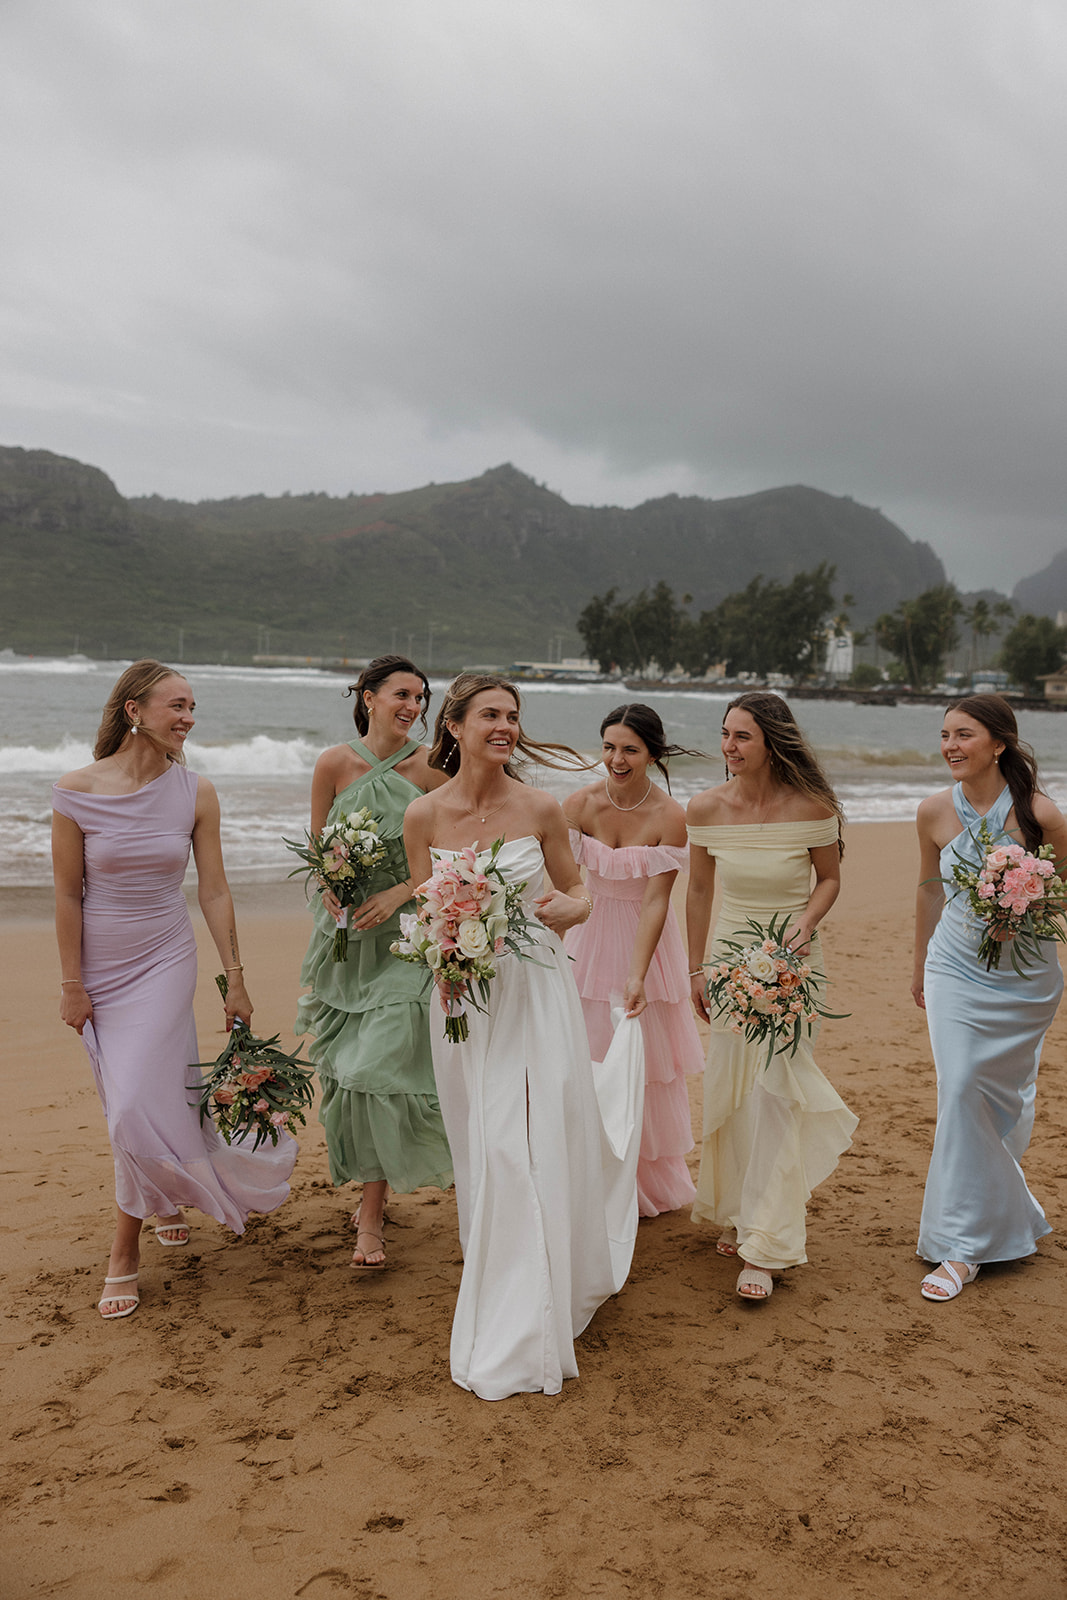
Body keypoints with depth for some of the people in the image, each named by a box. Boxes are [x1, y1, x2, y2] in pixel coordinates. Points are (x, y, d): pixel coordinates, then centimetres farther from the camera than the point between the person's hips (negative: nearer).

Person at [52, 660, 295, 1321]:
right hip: (101, 965, 0)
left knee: (140, 1103, -8)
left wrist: (236, 979, 0)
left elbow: (215, 891, -2)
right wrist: (72, 984, -5)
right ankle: (172, 1198, 39)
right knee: (148, 1098, 10)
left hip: (165, 961, 0)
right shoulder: (78, 790, -11)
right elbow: (68, 894, -6)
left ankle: (125, 1252, 10)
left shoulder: (195, 792, -6)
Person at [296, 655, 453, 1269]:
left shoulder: (430, 768, -5)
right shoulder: (335, 764, -2)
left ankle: (372, 1216, 3)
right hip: (344, 930, 2)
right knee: (349, 1065, 10)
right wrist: (329, 886, -12)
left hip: (403, 932, -2)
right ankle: (372, 1188, 31)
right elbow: (318, 846, 7)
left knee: (383, 1061, -8)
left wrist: (399, 892, -14)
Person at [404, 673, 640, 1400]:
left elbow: (576, 888, 6)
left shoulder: (540, 808, -6)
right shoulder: (425, 815, -3)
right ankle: (503, 1298, 32)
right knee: (482, 1154, 10)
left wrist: (571, 909, -17)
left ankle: (526, 1331, 19)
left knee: (542, 1145, 0)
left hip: (536, 990, -1)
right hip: (463, 995, 1)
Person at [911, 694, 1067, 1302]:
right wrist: (921, 967, 19)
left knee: (1007, 1100, 12)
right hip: (956, 972, 1)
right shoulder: (935, 812, -6)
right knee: (961, 1093, -6)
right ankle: (966, 1244, 10)